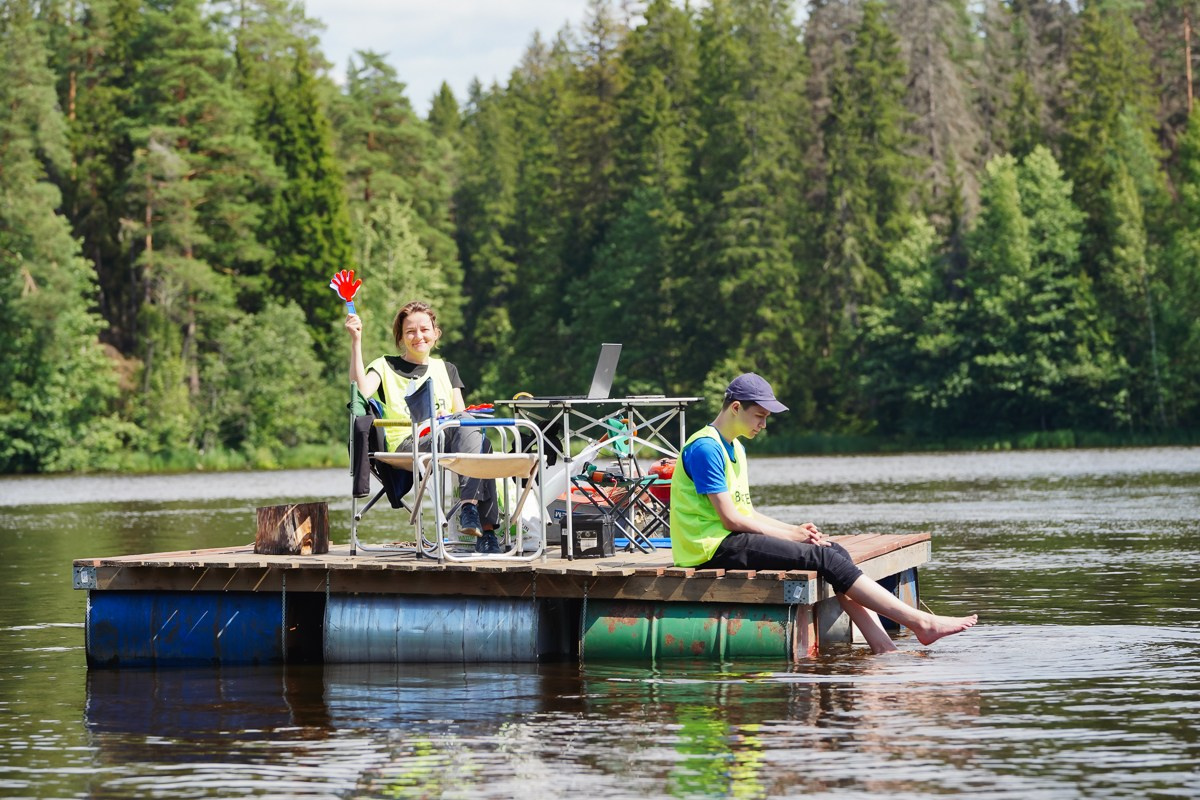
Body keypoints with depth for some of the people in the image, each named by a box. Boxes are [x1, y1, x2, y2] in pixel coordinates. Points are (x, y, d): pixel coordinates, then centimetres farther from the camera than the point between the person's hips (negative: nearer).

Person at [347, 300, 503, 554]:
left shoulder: (446, 369, 29)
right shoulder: (385, 367, 18)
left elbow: (461, 414, 17)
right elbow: (361, 390, -4)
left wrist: (447, 419, -7)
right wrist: (356, 342, -9)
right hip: (407, 445, -4)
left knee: (473, 433, -33)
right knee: (465, 422, -33)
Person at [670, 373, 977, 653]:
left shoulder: (735, 448, 19)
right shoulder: (705, 448, -13)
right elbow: (730, 518, -16)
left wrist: (794, 530, 3)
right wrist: (790, 535, -10)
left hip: (734, 539, 10)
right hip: (714, 549, -10)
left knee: (835, 552, -5)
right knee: (822, 557, -18)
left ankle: (883, 647, -15)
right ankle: (920, 623, -17)